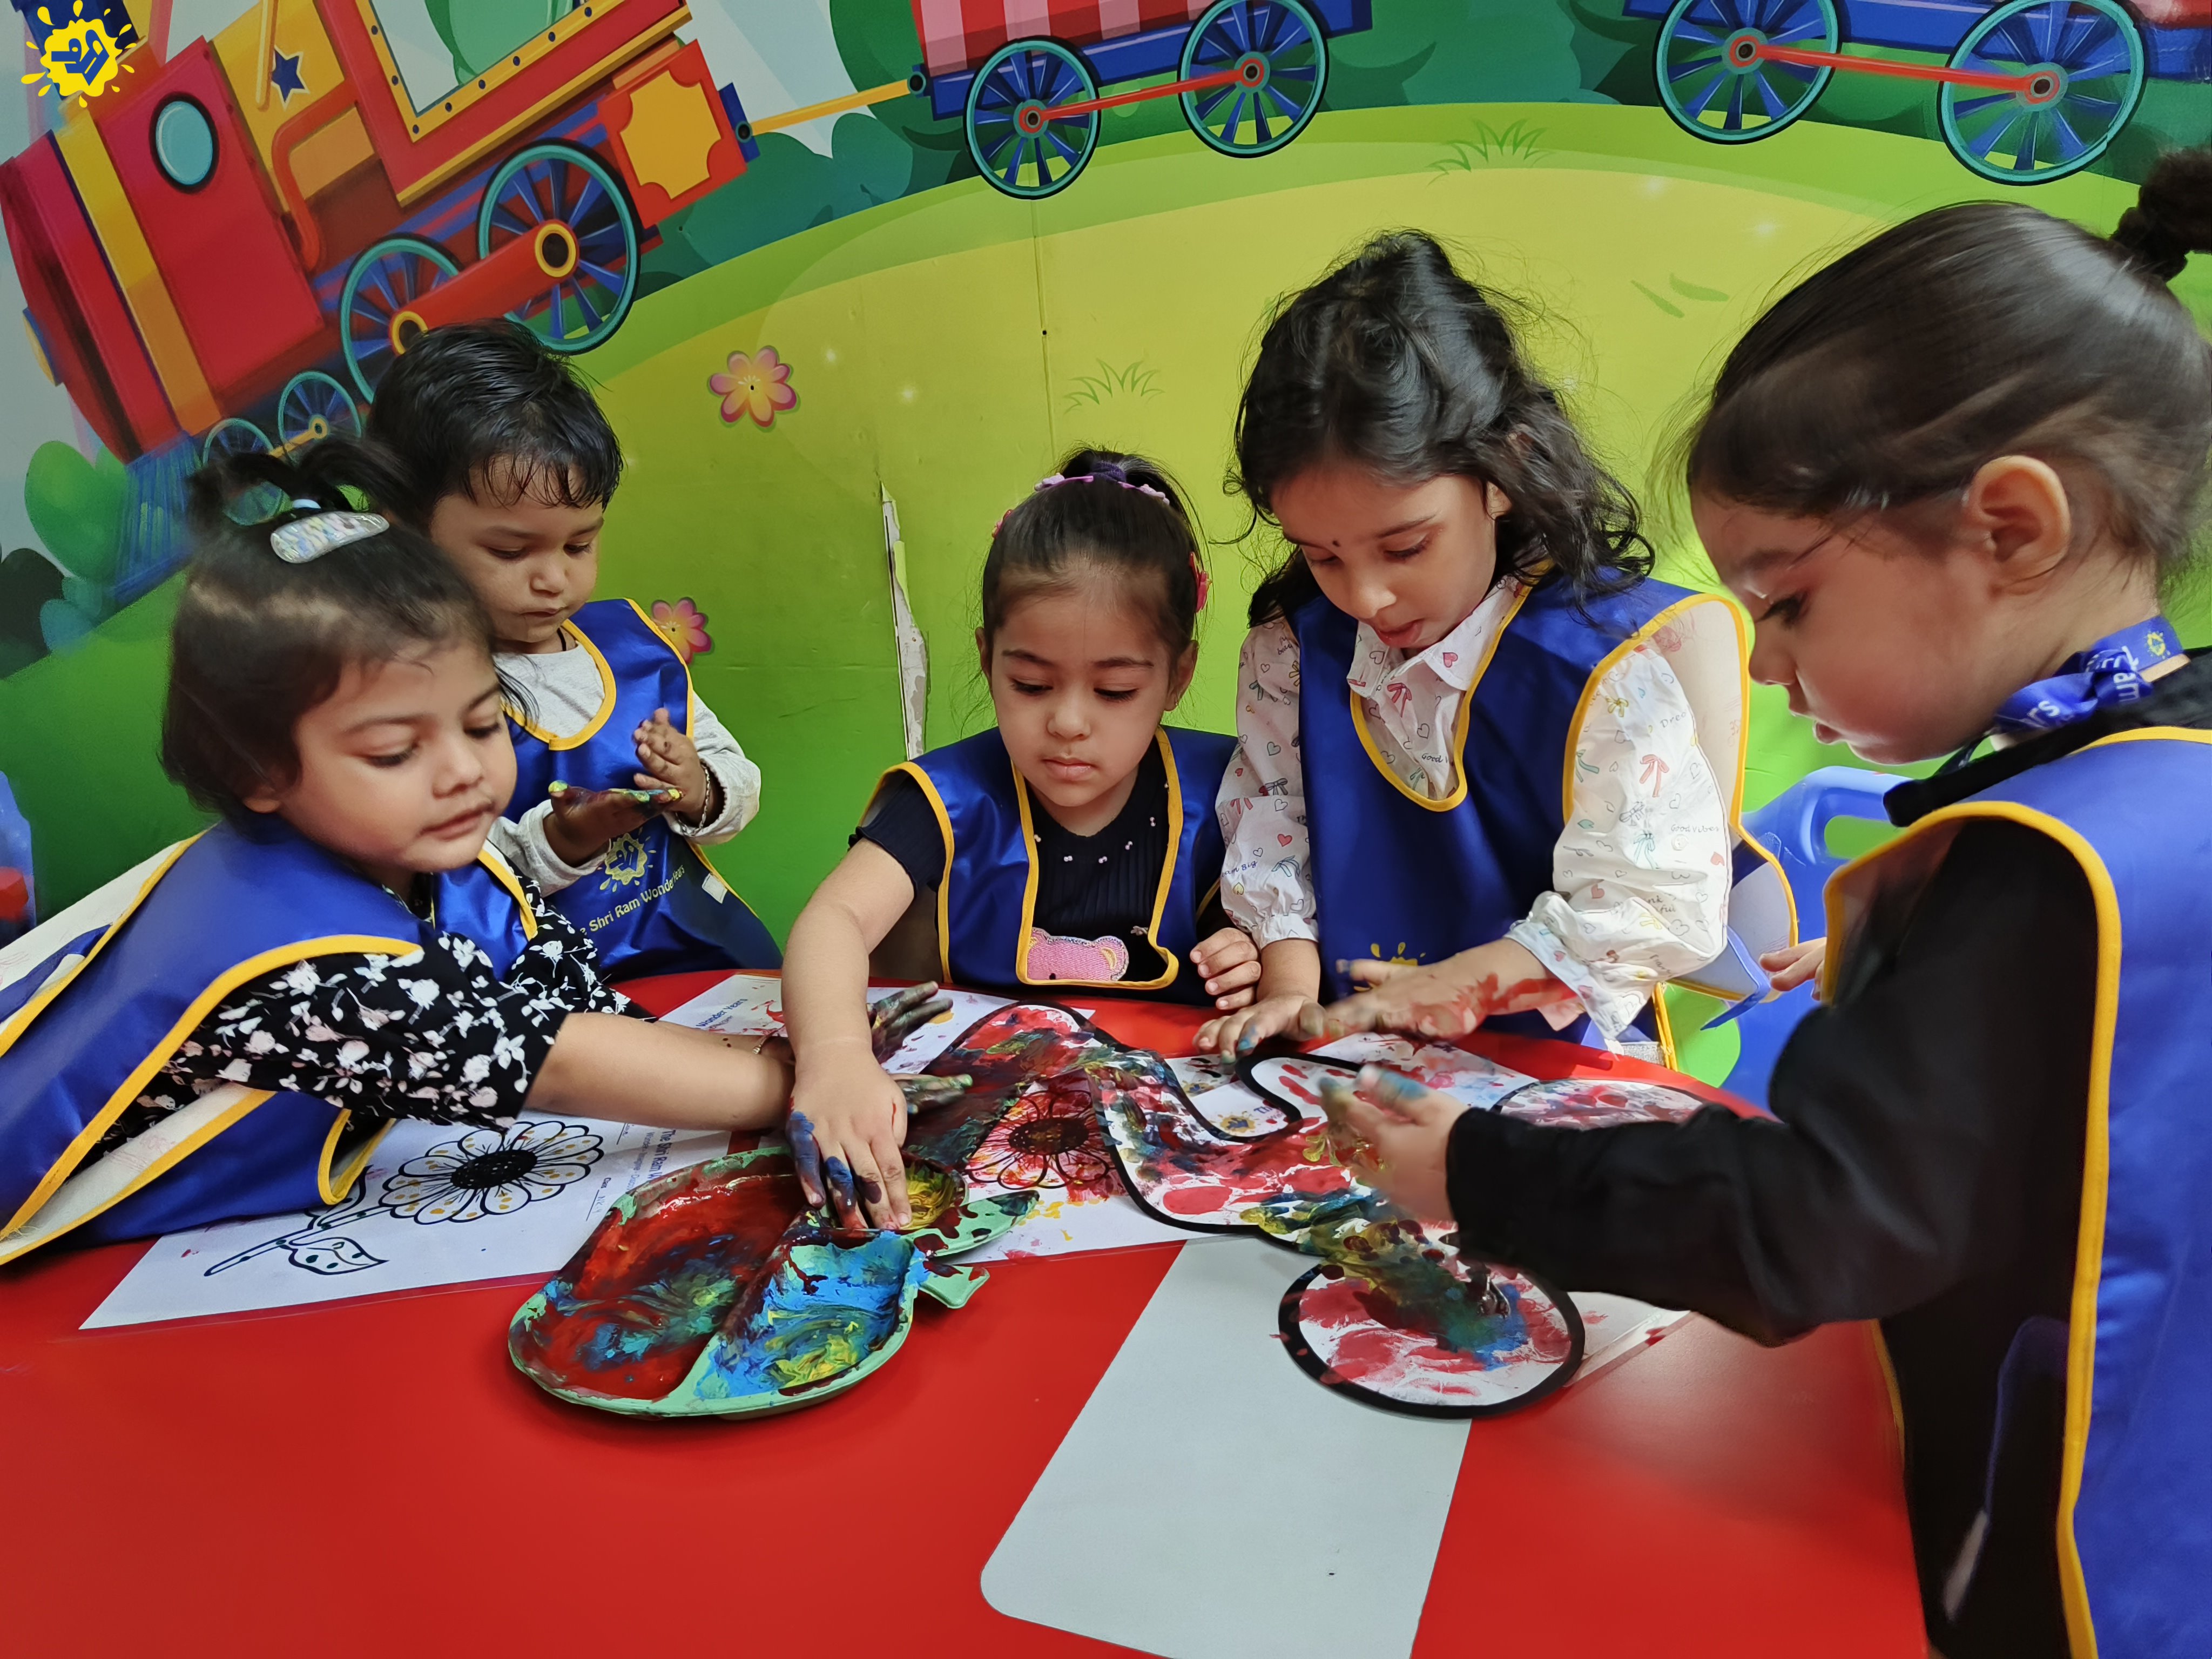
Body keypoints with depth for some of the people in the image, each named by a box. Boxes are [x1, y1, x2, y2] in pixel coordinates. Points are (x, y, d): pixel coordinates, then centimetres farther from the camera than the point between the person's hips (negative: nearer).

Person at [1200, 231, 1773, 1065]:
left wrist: (1452, 987, -20)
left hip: (1558, 1068, -3)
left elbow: (1650, 903, -14)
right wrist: (1290, 987, -8)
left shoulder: (1613, 658, -13)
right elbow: (1267, 837, 6)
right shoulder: (1290, 650, 1)